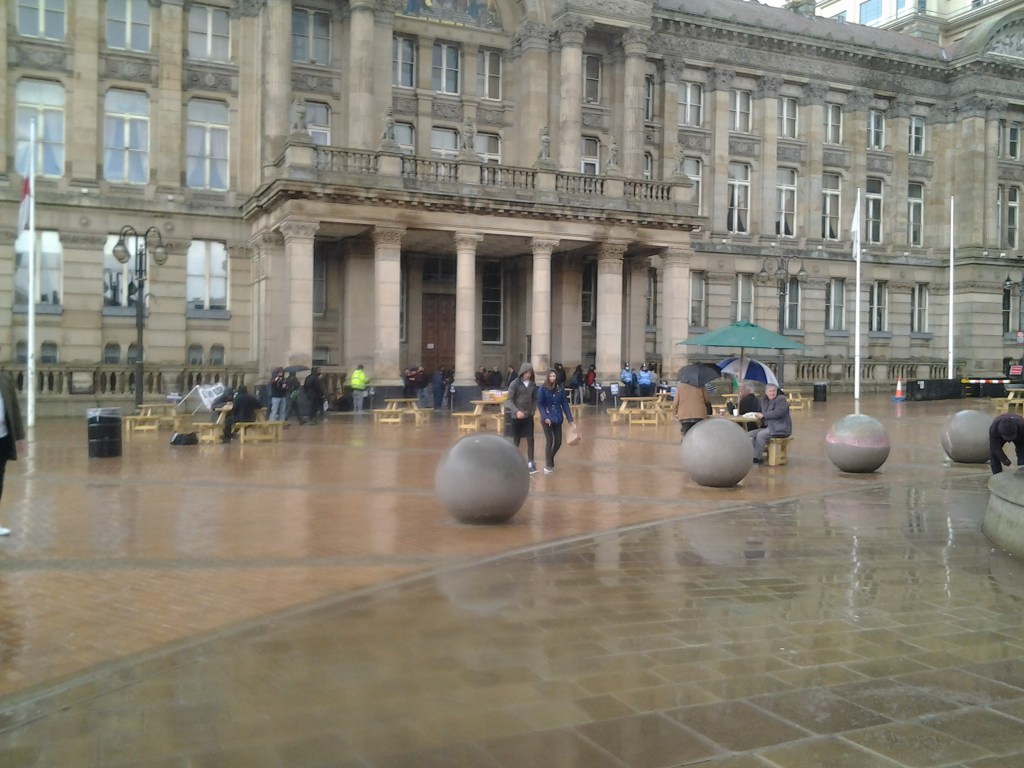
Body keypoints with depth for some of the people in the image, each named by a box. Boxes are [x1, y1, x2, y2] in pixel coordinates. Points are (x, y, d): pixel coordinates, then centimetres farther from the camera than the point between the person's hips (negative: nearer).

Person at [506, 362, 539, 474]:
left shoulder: (533, 384, 3)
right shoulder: (515, 384, -8)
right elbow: (509, 399, -8)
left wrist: (533, 409, -4)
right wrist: (516, 411, -20)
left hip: (529, 416, 3)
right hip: (517, 416, -2)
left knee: (530, 439, -3)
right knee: (516, 440, 7)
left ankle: (530, 462, 2)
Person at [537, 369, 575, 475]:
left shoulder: (560, 389, 3)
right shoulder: (542, 389, -7)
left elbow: (565, 404, 4)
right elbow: (540, 404, -9)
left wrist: (570, 419, 2)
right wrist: (545, 417, -20)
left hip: (557, 419, 4)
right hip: (547, 419, -4)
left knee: (558, 442, 6)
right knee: (549, 441, -5)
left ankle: (550, 459, 32)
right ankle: (548, 465, 8)